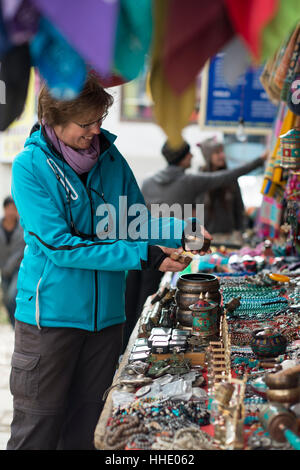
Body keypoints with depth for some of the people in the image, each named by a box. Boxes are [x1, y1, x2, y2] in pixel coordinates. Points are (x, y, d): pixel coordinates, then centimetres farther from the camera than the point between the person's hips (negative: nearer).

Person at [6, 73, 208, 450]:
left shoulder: (110, 158, 4)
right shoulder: (30, 166, -11)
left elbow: (136, 224, 12)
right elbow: (57, 245, -18)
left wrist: (179, 232, -9)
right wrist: (141, 256, -21)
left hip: (105, 315, 5)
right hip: (50, 315, -4)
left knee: (84, 428, 16)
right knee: (37, 430, 4)